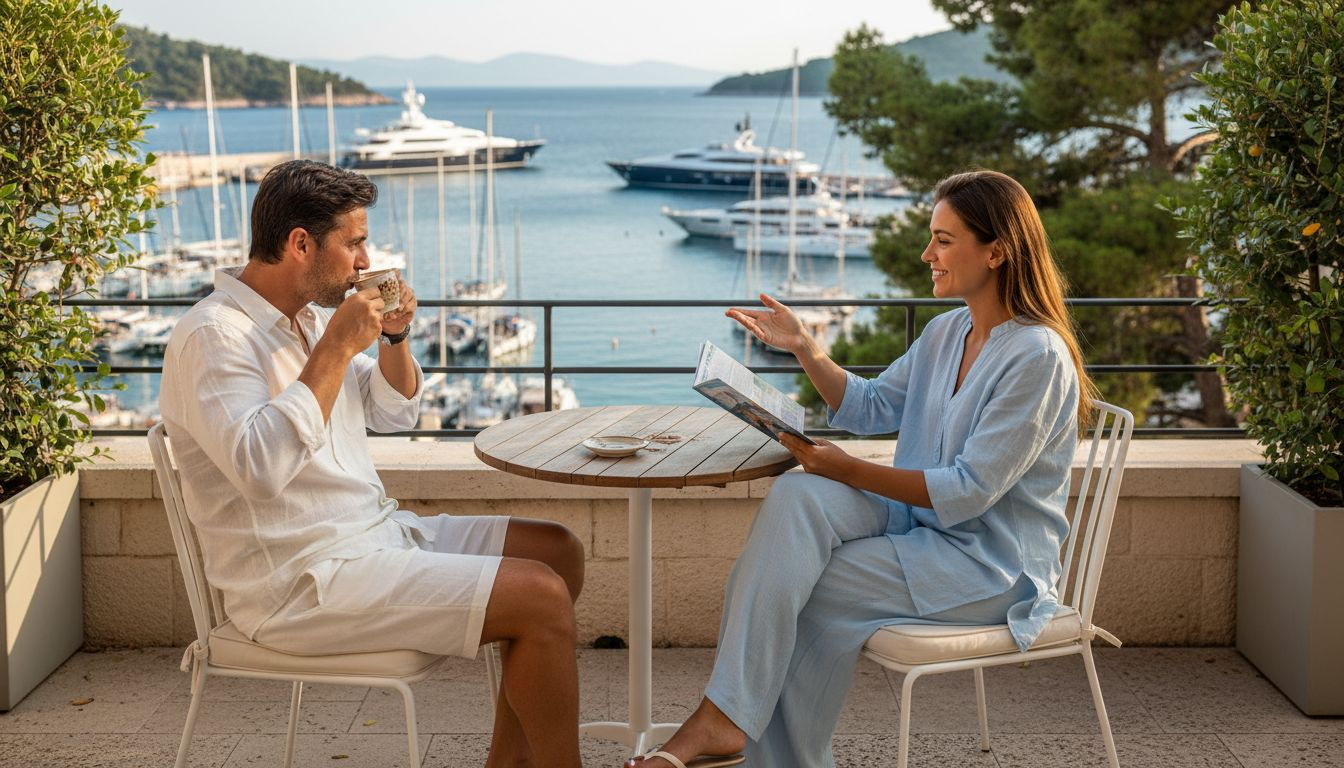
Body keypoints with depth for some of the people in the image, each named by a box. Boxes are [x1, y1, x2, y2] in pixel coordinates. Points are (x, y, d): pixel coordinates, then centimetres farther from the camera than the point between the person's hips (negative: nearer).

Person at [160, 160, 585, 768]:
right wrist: (336, 347, -25)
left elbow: (393, 413, 23)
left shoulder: (309, 316, 12)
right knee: (541, 598, -19)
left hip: (375, 532, 10)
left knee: (558, 552, 9)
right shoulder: (212, 336, -16)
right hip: (304, 582, -10)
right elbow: (260, 466, -32)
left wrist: (394, 337, 3)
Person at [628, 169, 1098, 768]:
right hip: (920, 521, 7)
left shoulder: (1038, 357, -17)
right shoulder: (947, 333, 10)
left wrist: (850, 472, -22)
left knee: (801, 588, -21)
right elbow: (870, 409, 17)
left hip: (992, 563, -7)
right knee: (795, 496, -21)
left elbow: (970, 490, -20)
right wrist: (805, 350, 2)